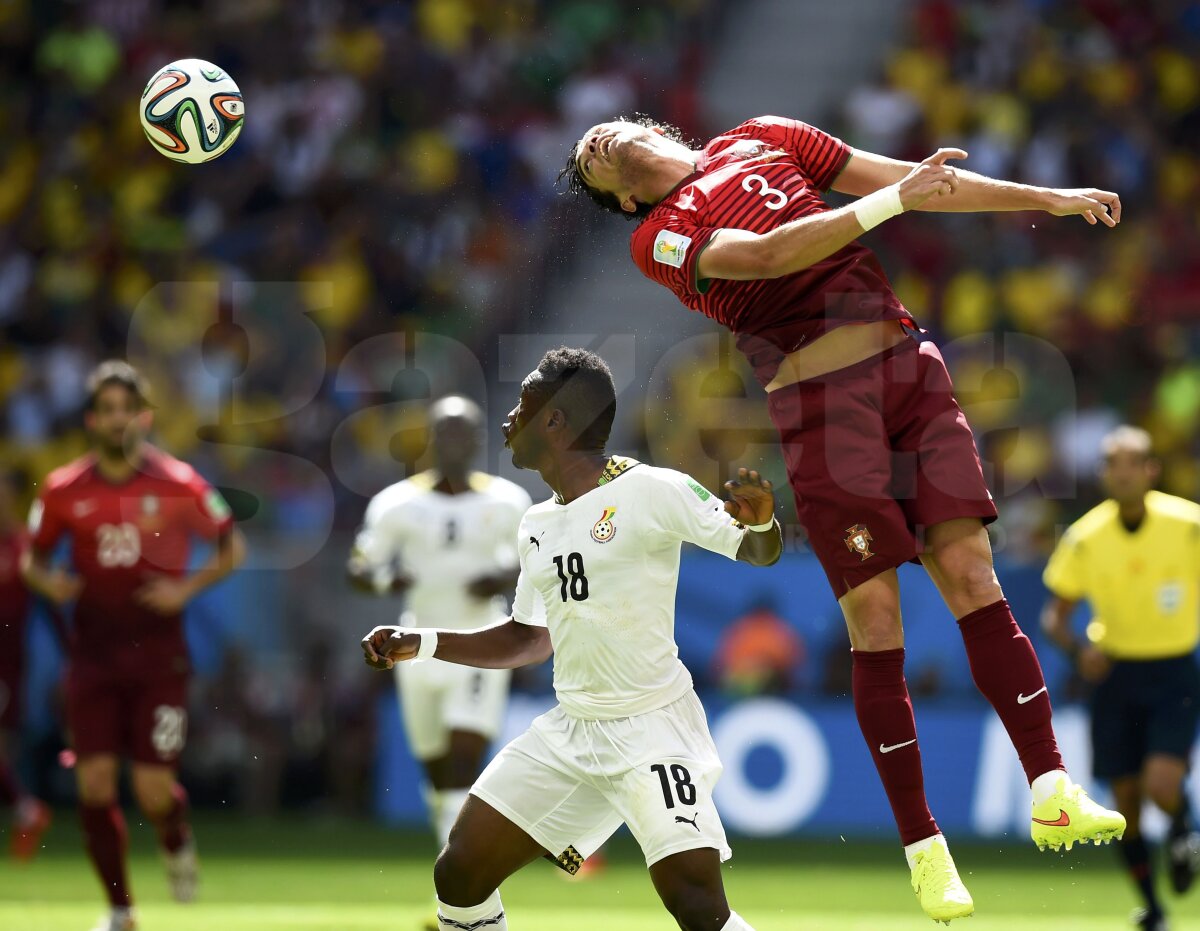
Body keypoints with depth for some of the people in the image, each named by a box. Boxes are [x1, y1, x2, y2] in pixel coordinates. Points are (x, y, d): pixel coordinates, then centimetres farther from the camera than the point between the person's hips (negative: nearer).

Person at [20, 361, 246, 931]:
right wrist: (45, 581, -8)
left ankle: (177, 843, 30)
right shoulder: (64, 490, 1)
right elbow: (32, 557, 14)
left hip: (158, 656, -2)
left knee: (154, 790, -7)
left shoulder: (178, 485, -5)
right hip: (93, 656, 2)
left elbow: (232, 547, 5)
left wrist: (187, 588, -10)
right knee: (94, 785, -5)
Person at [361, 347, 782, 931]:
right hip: (569, 731, 7)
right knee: (459, 875, 2)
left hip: (653, 727, -7)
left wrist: (760, 521, -36)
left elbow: (759, 553, -12)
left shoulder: (651, 491, -10)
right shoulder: (536, 525, 13)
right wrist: (421, 644, 17)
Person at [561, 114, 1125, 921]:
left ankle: (1052, 793, -11)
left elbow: (924, 183, 18)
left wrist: (1049, 198, 16)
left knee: (972, 576, -7)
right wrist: (894, 199, -20)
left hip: (908, 366, 4)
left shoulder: (761, 140, 18)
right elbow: (768, 256, -16)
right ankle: (923, 848, -2)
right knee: (875, 620, -7)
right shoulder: (658, 239, 1)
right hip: (819, 406, -4)